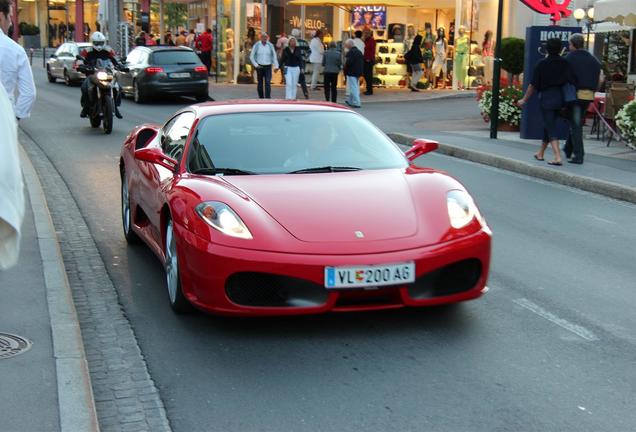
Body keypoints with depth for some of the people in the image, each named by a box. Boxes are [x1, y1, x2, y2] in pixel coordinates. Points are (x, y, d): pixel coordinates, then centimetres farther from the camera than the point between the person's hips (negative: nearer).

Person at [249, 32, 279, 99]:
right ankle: (261, 97, 23)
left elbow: (274, 56, 4)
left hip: (268, 67, 0)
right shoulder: (256, 45, -3)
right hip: (259, 67, 0)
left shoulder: (270, 45, 1)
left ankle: (267, 99, -19)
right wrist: (256, 65, -10)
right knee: (260, 84, 7)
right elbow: (251, 57, 1)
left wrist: (276, 66, -6)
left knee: (268, 83, -14)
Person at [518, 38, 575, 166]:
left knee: (551, 127, -5)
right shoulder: (565, 63, -1)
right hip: (560, 98, 4)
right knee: (548, 125, 18)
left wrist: (524, 100, 5)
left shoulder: (542, 64, -6)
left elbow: (533, 85, -4)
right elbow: (571, 81, -9)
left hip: (546, 98, -4)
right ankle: (540, 153, 32)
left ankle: (557, 157, -20)